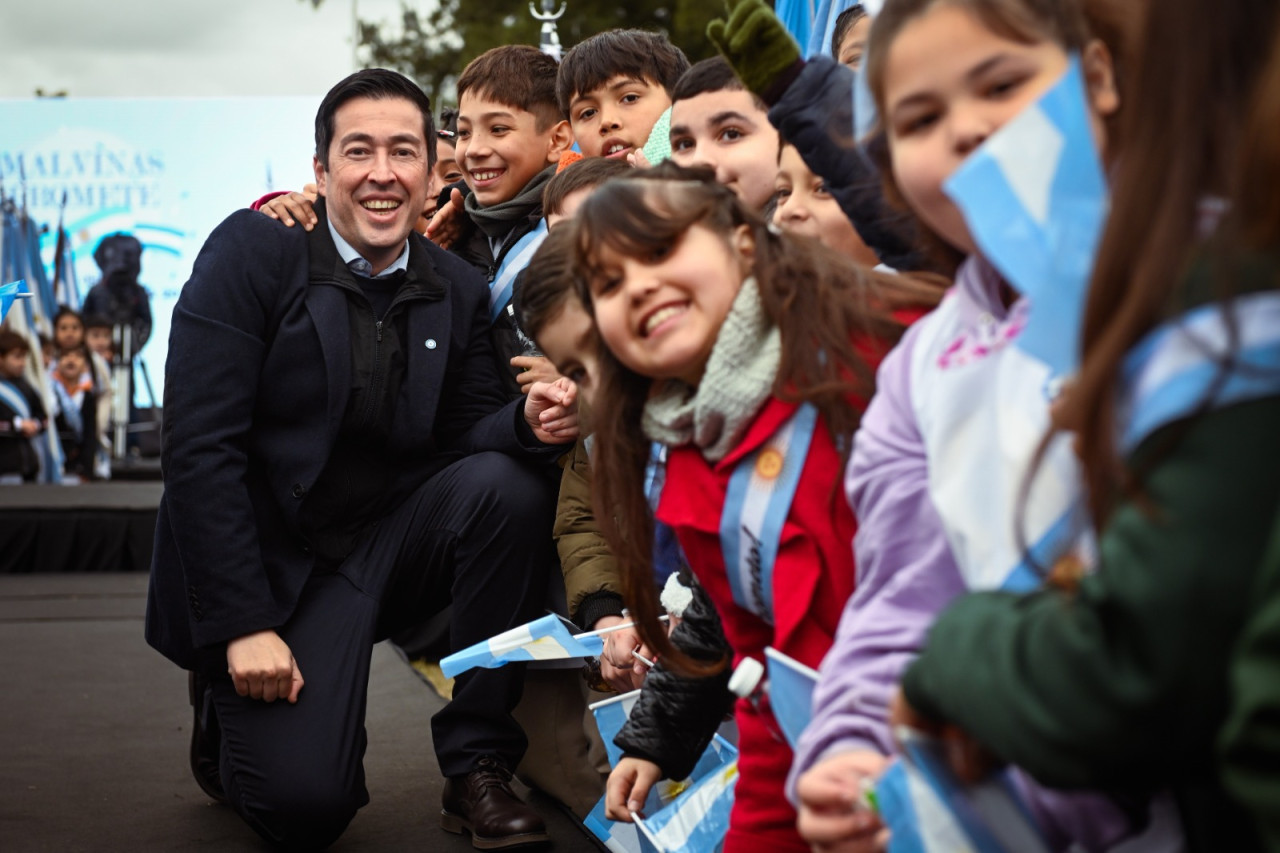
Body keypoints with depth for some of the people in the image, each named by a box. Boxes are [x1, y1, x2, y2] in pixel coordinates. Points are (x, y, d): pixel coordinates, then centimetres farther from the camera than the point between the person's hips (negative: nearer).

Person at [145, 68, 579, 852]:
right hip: (267, 558, -4)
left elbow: (465, 434, 4)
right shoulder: (253, 251, -11)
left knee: (504, 480, -24)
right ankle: (231, 719, 17)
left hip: (388, 544, 5)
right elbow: (200, 447, -16)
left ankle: (478, 769, -12)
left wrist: (530, 423, -22)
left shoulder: (457, 290, 3)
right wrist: (244, 626, -21)